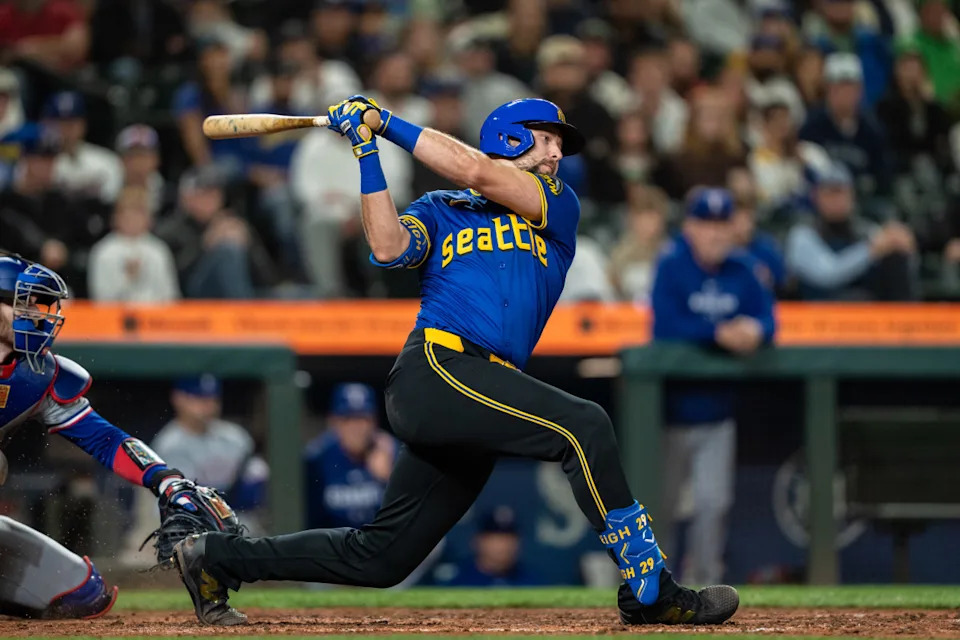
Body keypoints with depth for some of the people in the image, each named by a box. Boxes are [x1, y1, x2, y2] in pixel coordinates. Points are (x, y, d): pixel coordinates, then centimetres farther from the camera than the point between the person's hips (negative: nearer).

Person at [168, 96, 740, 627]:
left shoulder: (559, 208, 21)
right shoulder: (440, 211, 17)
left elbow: (478, 174, 3)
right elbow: (389, 248, -5)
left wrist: (388, 122, 5)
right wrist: (369, 154, -6)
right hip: (435, 369, -5)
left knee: (380, 557, 5)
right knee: (584, 425, -25)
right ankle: (650, 592, -24)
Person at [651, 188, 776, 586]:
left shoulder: (742, 270, 5)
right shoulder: (671, 266, -9)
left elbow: (766, 318, -1)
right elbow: (668, 328, -20)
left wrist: (755, 332, -25)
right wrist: (720, 334, -30)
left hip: (718, 412, 4)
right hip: (673, 409, -4)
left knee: (714, 502, 0)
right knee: (662, 504, 4)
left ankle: (703, 581, 10)